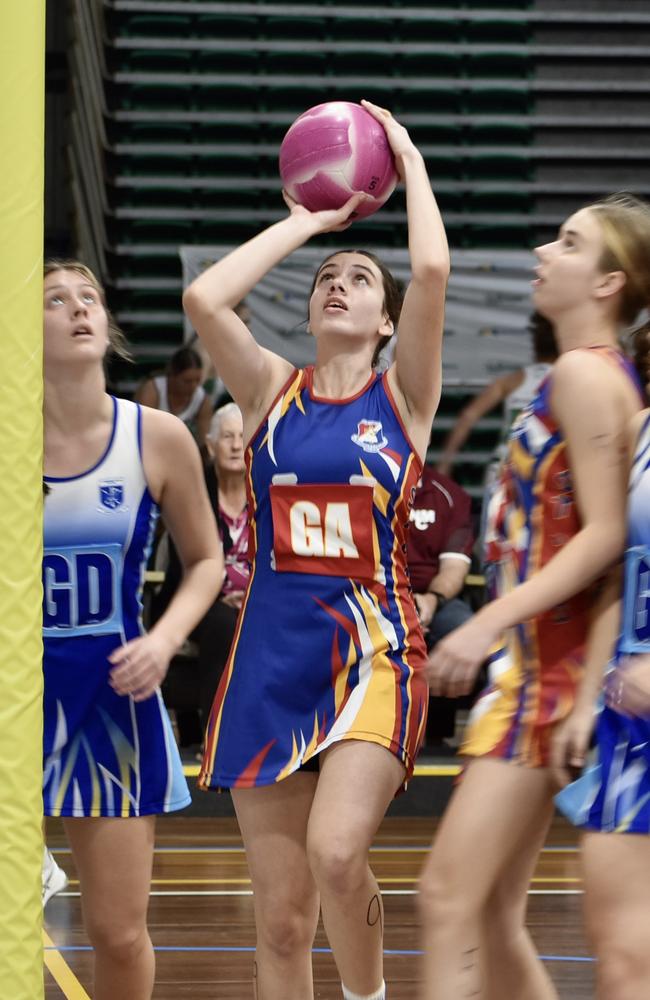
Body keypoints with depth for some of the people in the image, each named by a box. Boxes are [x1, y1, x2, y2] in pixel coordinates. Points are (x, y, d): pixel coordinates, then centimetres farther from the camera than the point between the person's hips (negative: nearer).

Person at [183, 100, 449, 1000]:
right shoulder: (273, 390, 10)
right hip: (272, 655, 3)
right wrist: (306, 221, 4)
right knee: (282, 917, 2)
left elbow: (433, 268, -11)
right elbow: (203, 299, -7)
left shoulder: (403, 398, 4)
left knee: (335, 851, -25)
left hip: (375, 653, -3)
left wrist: (411, 163, 3)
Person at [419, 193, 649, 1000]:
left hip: (553, 662, -10)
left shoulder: (584, 372, -11)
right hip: (533, 660, 10)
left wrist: (490, 622, -23)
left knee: (449, 899, -13)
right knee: (490, 916, 12)